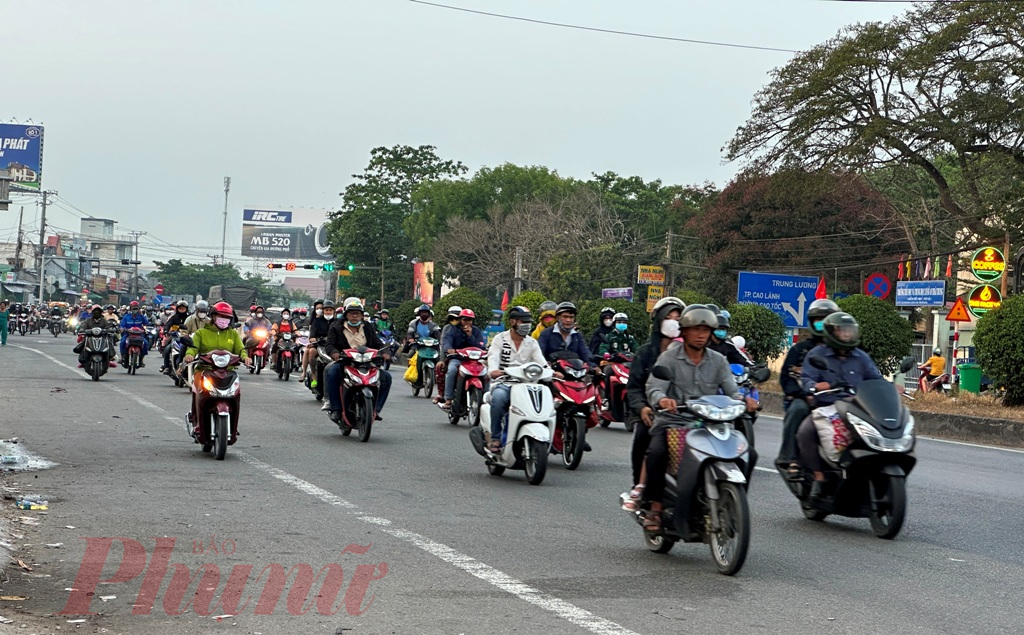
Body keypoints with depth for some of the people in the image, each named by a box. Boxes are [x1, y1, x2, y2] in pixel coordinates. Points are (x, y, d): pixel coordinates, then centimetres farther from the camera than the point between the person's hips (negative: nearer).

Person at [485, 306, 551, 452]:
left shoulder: (532, 343, 16)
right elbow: (493, 358, -11)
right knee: (499, 396, -37)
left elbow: (542, 362, 2)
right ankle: (495, 438, -25)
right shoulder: (500, 339, 6)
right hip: (502, 383, -3)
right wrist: (493, 371, -34)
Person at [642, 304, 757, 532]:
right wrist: (662, 399, -36)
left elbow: (731, 390, 3)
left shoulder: (718, 361, 13)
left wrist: (744, 399, -22)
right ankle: (655, 507, -19)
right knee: (657, 452, -32)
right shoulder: (669, 358, 3)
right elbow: (654, 387, -12)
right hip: (672, 421, -3)